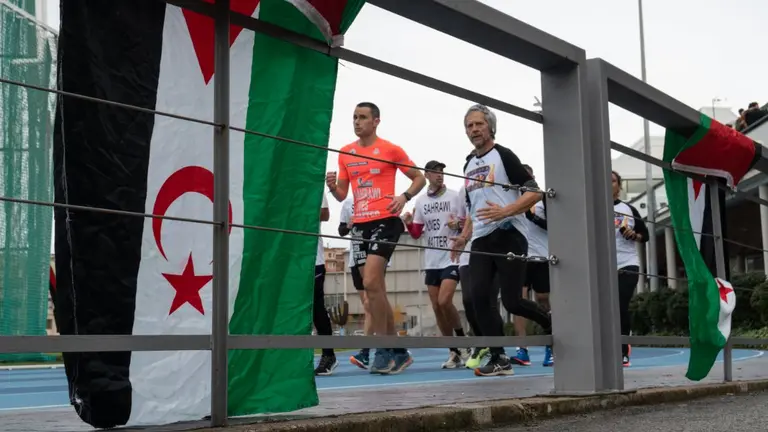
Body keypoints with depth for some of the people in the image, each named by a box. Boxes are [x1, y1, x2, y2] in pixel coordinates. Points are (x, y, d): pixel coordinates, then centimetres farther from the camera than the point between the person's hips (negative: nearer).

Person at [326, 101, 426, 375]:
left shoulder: (390, 150, -2)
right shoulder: (345, 153, 13)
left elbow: (419, 178, 4)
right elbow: (342, 195, 17)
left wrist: (404, 197, -14)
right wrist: (332, 186, -5)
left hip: (385, 221, -6)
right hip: (360, 224, 6)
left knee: (371, 283, -19)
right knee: (375, 289, 7)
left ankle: (383, 350, -9)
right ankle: (399, 352, 18)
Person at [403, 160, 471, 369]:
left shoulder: (455, 196, -2)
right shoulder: (420, 201, 8)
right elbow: (417, 234, 12)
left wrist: (459, 224, -19)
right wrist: (409, 224, -8)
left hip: (452, 257, -4)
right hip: (431, 261, 5)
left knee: (444, 302, -17)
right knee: (436, 307, 4)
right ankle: (454, 352, 14)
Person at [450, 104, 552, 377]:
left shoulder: (503, 155, -2)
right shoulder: (469, 165, 19)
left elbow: (534, 192, -10)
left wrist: (505, 211, -23)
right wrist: (464, 237, 15)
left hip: (508, 235, -6)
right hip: (481, 240, 6)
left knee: (511, 301, -10)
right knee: (479, 298, -8)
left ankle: (549, 322, 20)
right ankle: (499, 359, 0)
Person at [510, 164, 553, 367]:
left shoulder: (544, 198, 2)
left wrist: (532, 216, -16)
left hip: (541, 257, -2)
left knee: (544, 301, 5)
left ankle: (550, 349, 13)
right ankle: (522, 351, -9)